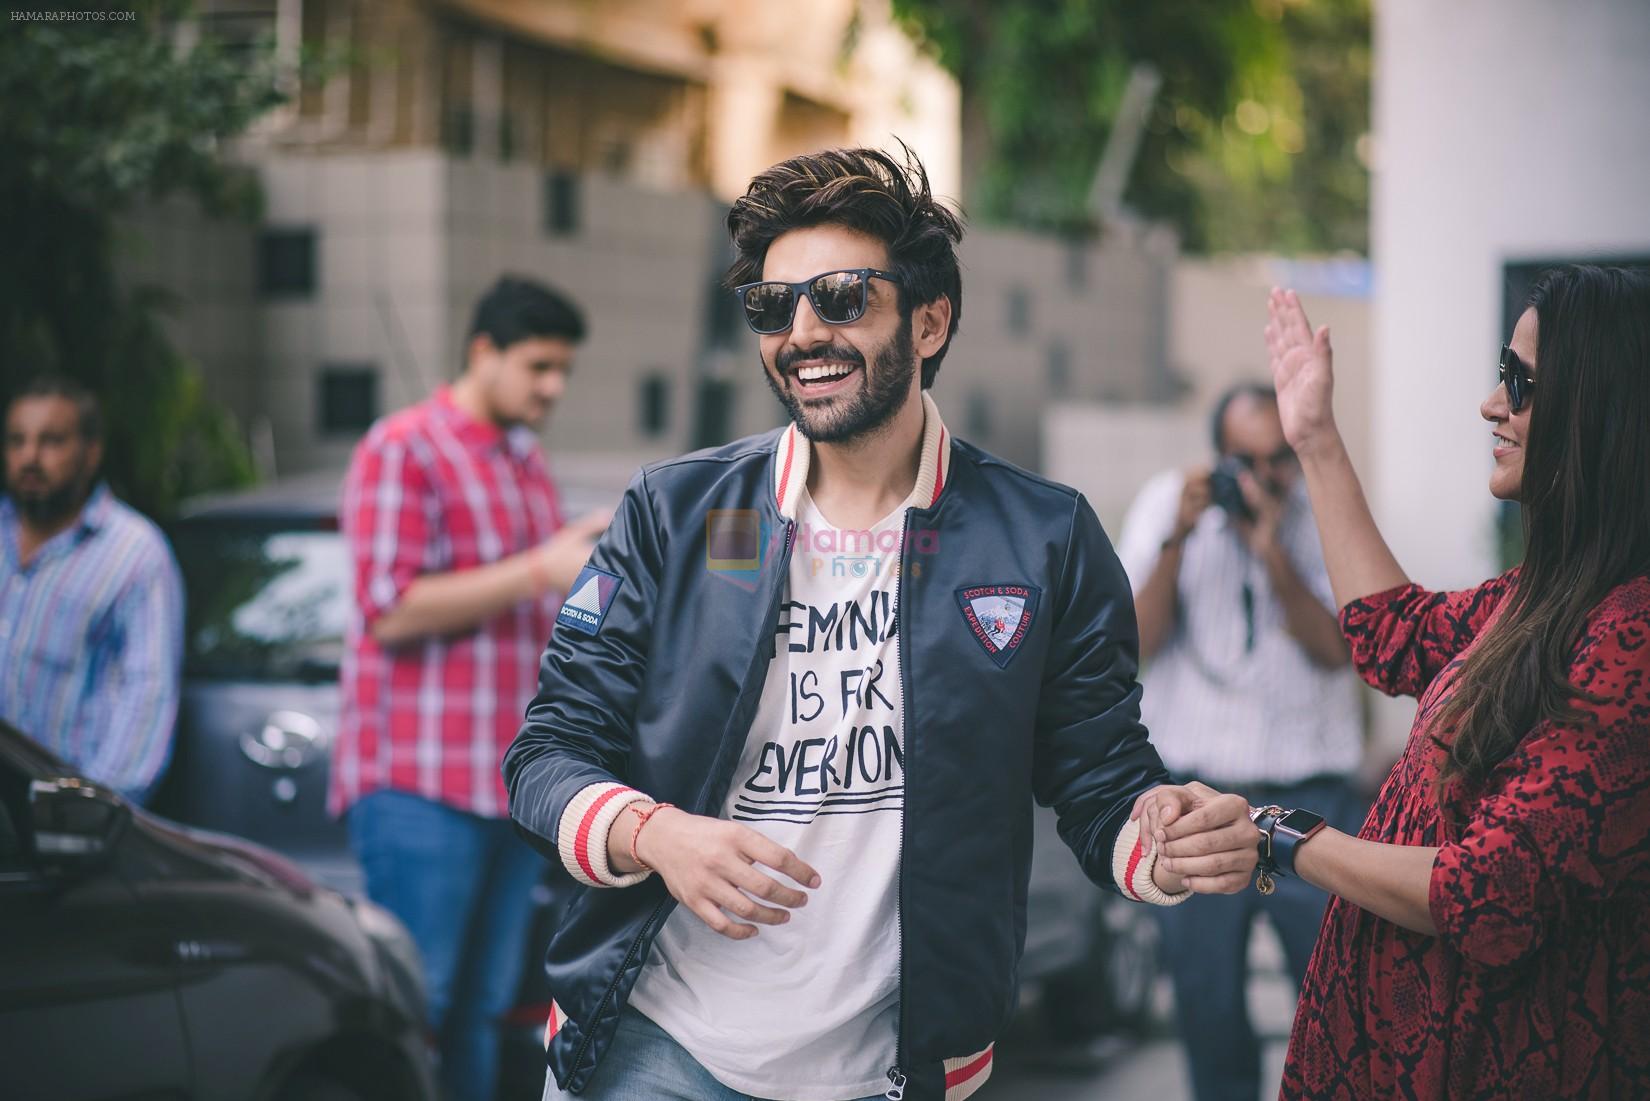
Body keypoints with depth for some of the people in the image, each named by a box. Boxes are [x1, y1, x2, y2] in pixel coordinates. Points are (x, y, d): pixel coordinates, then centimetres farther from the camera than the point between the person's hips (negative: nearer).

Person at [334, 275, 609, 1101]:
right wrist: (541, 570, -18)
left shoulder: (526, 459, 20)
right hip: (423, 785, -8)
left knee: (481, 1008, 8)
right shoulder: (404, 449, -6)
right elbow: (392, 612, -16)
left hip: (514, 779, 8)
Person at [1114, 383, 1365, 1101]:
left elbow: (1336, 650, -8)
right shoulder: (1166, 503, 3)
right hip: (1194, 793, 1)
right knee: (1207, 1002, 6)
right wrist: (1177, 540, -15)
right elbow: (1138, 643, -4)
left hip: (1309, 795, -1)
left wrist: (1274, 556, -19)